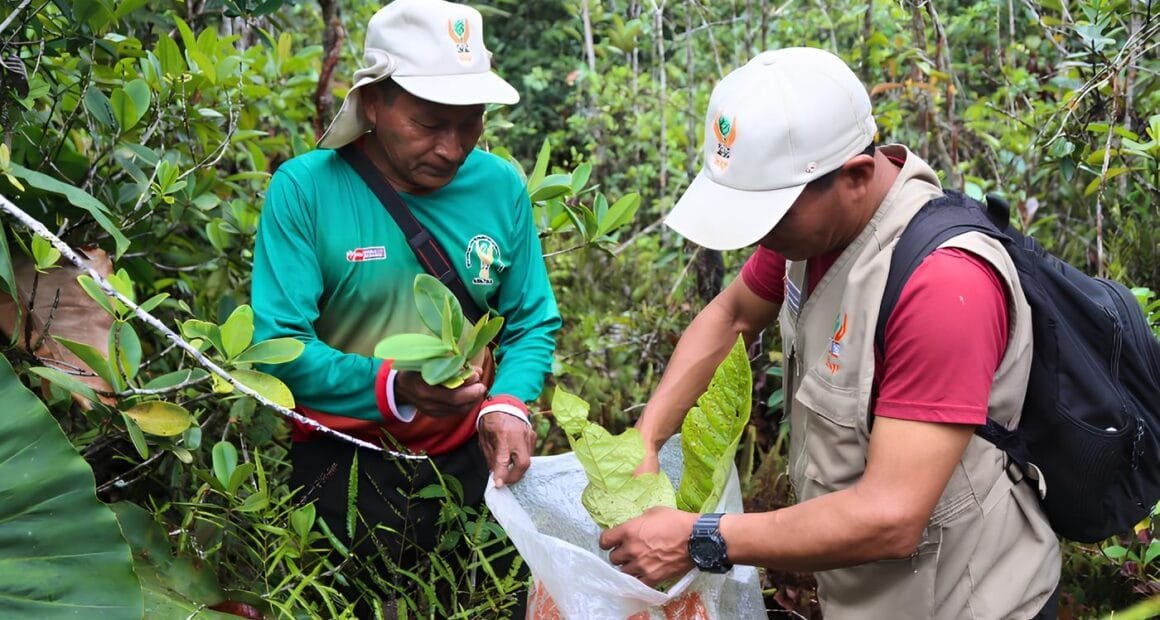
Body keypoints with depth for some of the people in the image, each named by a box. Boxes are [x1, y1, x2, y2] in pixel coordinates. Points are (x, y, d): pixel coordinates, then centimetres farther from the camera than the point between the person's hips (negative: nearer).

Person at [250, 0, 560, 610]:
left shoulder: (500, 186, -2)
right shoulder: (304, 189, -13)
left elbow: (534, 323, 4)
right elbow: (277, 346, -16)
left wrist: (508, 402, -16)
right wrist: (392, 388, -30)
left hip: (467, 451, 4)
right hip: (342, 457, -3)